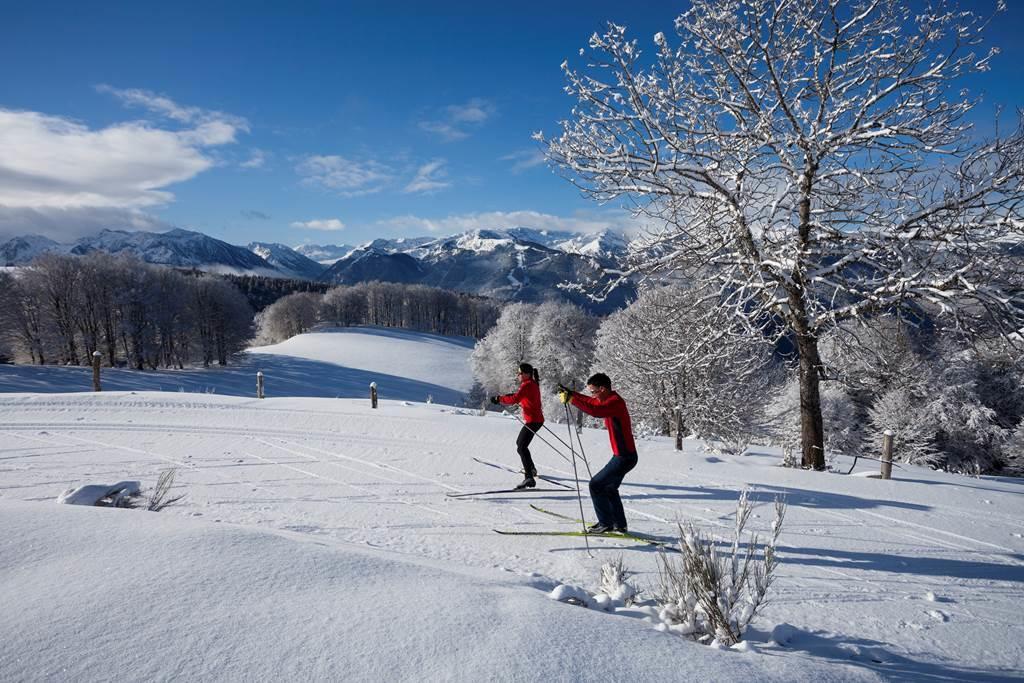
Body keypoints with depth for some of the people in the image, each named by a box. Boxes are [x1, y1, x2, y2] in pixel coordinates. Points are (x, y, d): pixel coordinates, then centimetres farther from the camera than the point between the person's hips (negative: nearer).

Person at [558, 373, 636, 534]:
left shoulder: (615, 402, -21)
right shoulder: (609, 400, 9)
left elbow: (595, 411, -38)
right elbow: (589, 401, 22)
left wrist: (571, 399, -34)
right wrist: (569, 393, 9)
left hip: (624, 457, -10)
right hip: (623, 455, 10)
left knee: (596, 485, -4)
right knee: (609, 488, 22)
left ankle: (606, 523, 4)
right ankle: (619, 525, 30)